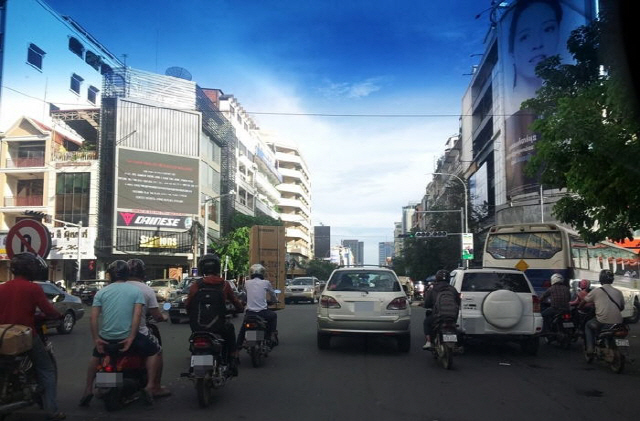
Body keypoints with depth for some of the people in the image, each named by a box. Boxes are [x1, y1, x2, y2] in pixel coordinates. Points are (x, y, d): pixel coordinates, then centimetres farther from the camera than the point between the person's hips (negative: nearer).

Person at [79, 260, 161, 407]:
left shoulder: (101, 292, 7)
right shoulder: (136, 291, 2)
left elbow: (93, 317, -1)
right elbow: (137, 315, -9)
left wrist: (96, 339, 2)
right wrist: (131, 338, -10)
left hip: (106, 337, 3)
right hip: (128, 336, -3)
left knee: (96, 355, 34)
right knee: (154, 351, 17)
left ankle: (88, 390, 31)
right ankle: (149, 387, 6)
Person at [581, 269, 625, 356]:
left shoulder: (596, 291, 1)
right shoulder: (618, 292, 11)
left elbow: (584, 302, 14)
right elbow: (622, 307, 22)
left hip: (602, 322, -4)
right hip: (618, 323, 4)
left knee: (588, 326, 23)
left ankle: (590, 348, 10)